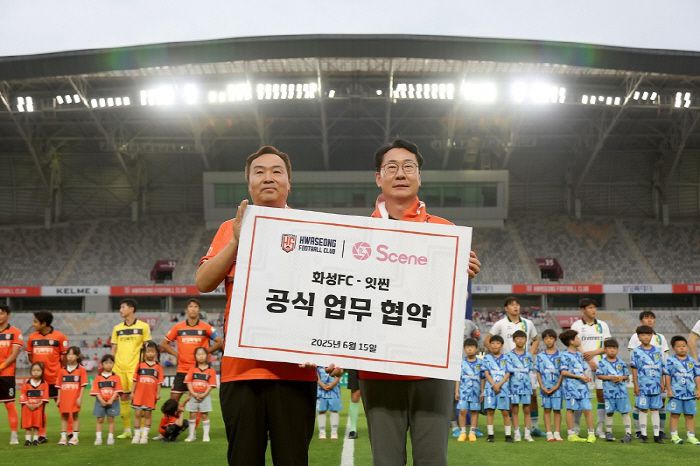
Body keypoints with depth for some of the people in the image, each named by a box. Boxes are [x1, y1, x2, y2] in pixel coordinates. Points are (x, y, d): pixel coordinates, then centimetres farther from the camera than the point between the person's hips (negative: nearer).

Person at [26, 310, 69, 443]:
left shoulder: (59, 336, -7)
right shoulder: (32, 337, 3)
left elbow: (64, 356, 0)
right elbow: (30, 355, 13)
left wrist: (61, 371, -1)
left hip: (55, 378, -3)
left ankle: (70, 432, 12)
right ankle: (41, 435, 13)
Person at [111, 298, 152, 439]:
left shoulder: (143, 326, 2)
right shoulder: (117, 328, 12)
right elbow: (114, 349, 14)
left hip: (135, 367, -4)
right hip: (119, 368, 4)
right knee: (123, 397, 6)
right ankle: (127, 430, 14)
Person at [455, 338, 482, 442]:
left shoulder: (480, 363, 4)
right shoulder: (461, 362, 2)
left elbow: (482, 379, 7)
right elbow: (458, 378, 4)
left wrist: (482, 392, 4)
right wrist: (456, 391, 0)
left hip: (476, 391, 1)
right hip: (464, 390, -1)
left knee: (475, 411, 5)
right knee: (462, 410, -6)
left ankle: (472, 432, 14)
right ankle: (462, 432, 4)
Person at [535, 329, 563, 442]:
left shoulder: (560, 355, 2)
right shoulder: (540, 356, 5)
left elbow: (562, 372, 0)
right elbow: (538, 373, 5)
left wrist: (557, 386, -9)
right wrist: (542, 386, -6)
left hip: (557, 387, -1)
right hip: (545, 387, 1)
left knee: (557, 410, 2)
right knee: (547, 410, 4)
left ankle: (557, 434, 7)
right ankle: (549, 434, 7)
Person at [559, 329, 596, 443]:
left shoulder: (579, 354, 17)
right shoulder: (565, 355, -7)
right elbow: (563, 372, -13)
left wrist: (585, 377, 1)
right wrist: (579, 376, -15)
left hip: (582, 386, 6)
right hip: (571, 386, -6)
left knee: (587, 409, 0)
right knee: (571, 409, 2)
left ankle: (591, 434, 5)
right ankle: (572, 434, 8)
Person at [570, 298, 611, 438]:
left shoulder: (602, 325, 10)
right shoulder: (577, 325, 0)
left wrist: (593, 352, -8)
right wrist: (589, 361, -13)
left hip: (601, 364, 3)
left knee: (602, 394, 0)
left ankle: (600, 427, 7)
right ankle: (575, 427, 6)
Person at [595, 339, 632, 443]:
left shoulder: (621, 363, 6)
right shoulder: (602, 363, 0)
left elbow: (627, 375, 10)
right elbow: (598, 375, -4)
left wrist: (621, 377, -11)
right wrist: (609, 377, -15)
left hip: (622, 391, 1)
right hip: (609, 391, -1)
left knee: (625, 412, 1)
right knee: (609, 412, 6)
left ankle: (628, 433, 4)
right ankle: (608, 432, 19)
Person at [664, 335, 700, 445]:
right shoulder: (670, 361, -3)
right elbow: (667, 376, -3)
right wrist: (669, 390, -8)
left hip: (690, 393, 3)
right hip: (676, 393, -3)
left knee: (690, 415, 8)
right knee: (675, 414, 2)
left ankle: (691, 436, 15)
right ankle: (674, 436, 8)